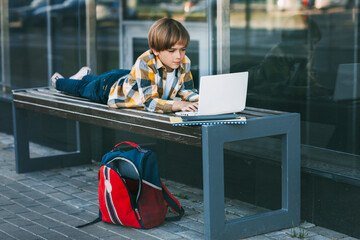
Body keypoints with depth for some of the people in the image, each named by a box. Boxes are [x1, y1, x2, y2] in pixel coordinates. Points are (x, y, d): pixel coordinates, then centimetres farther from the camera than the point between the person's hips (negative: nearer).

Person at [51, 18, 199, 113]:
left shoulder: (184, 63, -28)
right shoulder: (144, 64, -47)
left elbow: (187, 91, -16)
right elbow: (149, 101, -51)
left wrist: (201, 99, -38)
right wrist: (176, 105, -63)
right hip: (110, 86, -5)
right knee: (83, 88, 28)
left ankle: (85, 76, 70)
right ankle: (59, 81, 60)